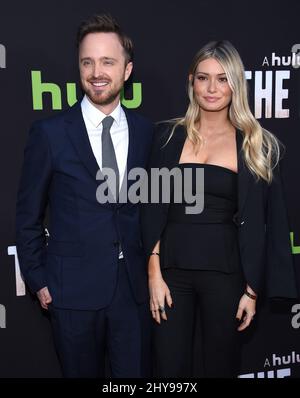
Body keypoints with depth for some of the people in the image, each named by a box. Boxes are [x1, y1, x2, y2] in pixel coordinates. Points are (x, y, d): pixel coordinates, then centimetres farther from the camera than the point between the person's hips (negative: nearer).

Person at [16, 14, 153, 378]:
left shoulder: (145, 131, 2)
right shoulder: (50, 133, -7)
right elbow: (28, 215, -1)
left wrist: (150, 265, 8)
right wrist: (38, 281, -1)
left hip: (133, 285, 2)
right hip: (73, 289, -2)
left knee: (135, 373, 13)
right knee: (81, 372, 15)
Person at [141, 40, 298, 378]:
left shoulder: (256, 144, 2)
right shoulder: (168, 135, 4)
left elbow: (261, 223, 2)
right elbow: (153, 210, 2)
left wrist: (252, 289, -1)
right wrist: (154, 274, -5)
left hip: (226, 272, 0)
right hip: (172, 269, 1)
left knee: (219, 365, 12)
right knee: (170, 366, 8)